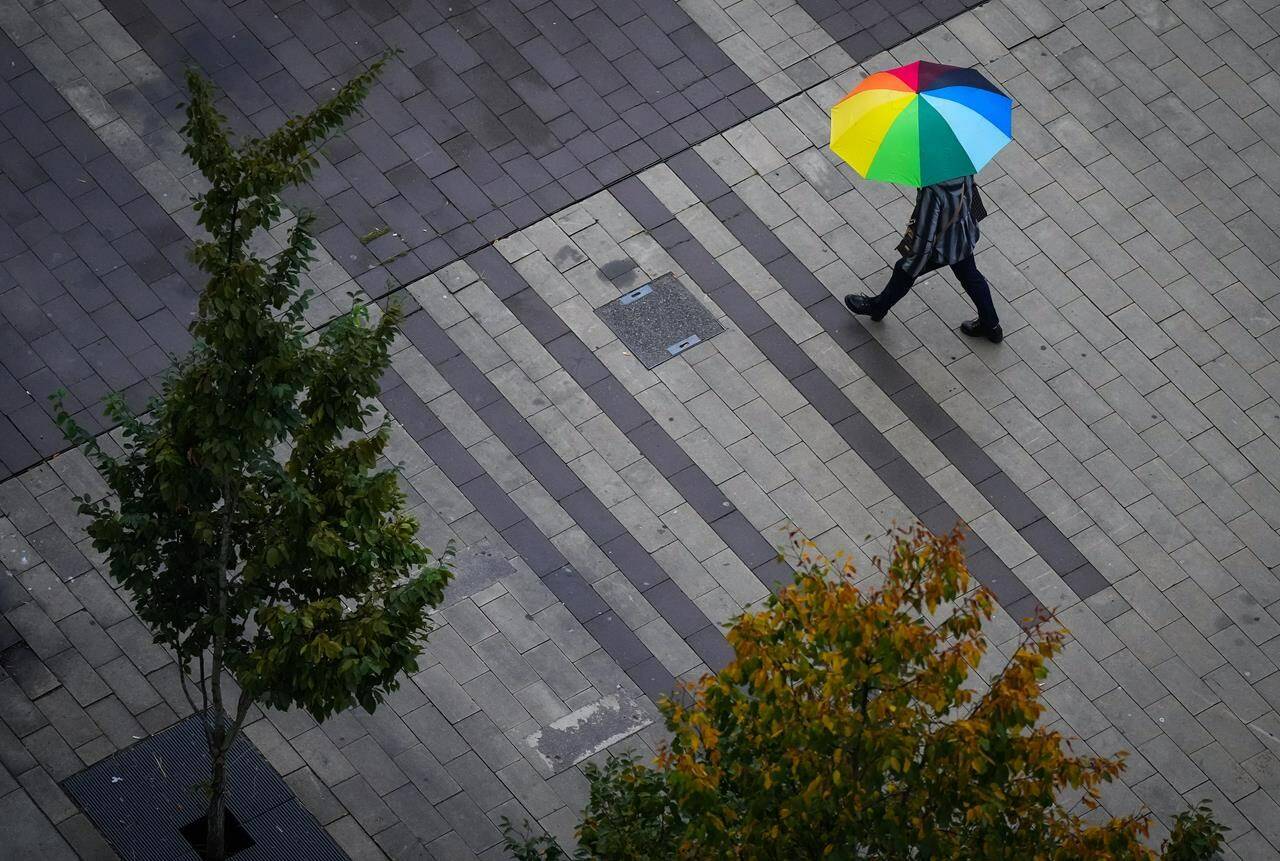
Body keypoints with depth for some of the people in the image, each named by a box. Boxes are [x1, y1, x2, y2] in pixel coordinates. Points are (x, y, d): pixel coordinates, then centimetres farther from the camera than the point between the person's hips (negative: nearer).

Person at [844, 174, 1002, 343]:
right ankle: (991, 325, 44)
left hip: (941, 246, -6)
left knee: (904, 272, 21)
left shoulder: (932, 192, -41)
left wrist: (910, 268, -17)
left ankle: (877, 306, 46)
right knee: (970, 276, 28)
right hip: (965, 238, 6)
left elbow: (925, 236, -30)